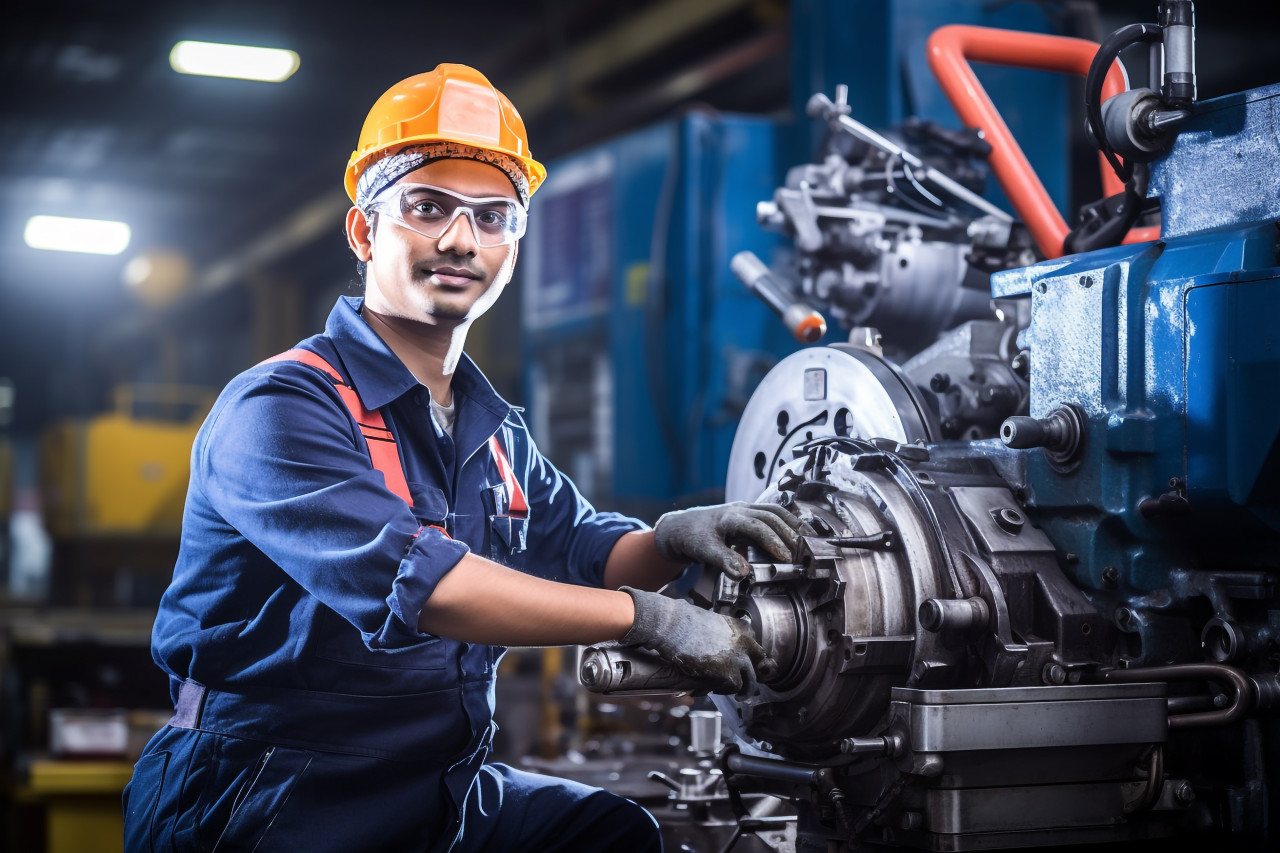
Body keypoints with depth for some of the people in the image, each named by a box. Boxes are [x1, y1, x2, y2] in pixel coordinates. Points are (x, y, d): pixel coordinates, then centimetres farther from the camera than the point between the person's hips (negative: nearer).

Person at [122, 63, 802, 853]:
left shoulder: (495, 426, 16)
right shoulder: (277, 409, -15)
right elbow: (408, 578, -27)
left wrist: (668, 542, -9)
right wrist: (652, 618, -25)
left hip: (444, 787, 8)